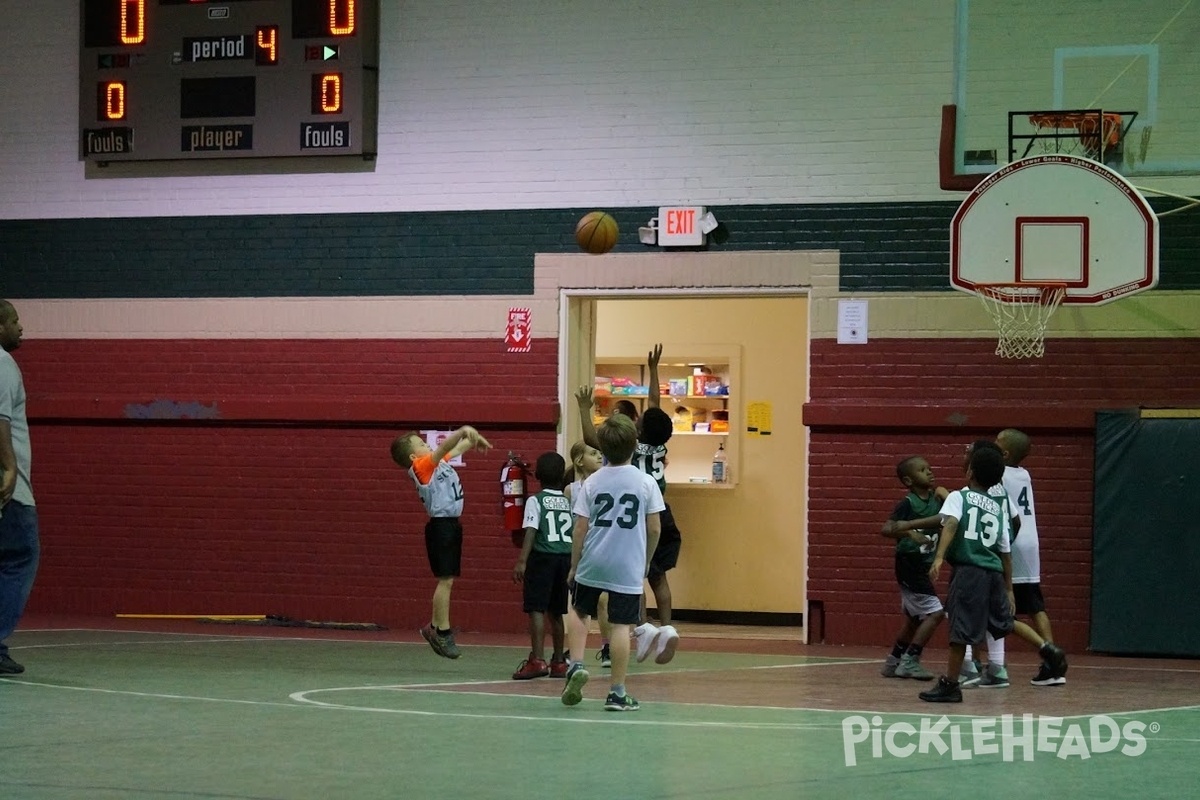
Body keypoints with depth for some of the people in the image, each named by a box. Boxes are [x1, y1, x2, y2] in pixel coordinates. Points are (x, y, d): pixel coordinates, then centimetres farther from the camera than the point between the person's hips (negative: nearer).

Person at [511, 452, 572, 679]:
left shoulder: (535, 501, -3)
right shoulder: (569, 502, 13)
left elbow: (531, 532, -13)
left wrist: (522, 561, -18)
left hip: (543, 557, -5)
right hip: (566, 557, 5)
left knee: (537, 609, -7)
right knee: (556, 612, 14)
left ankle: (537, 660, -18)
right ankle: (558, 662, 19)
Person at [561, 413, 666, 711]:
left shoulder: (591, 483, -1)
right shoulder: (646, 483, -4)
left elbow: (580, 529, -1)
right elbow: (653, 529, 0)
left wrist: (574, 566, 9)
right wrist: (647, 561, 15)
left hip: (591, 564, 1)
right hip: (628, 567, -1)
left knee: (580, 611, 23)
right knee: (621, 626, 1)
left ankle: (576, 665, 6)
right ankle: (617, 693, 4)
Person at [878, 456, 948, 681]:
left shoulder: (935, 498, 5)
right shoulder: (908, 504, -16)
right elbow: (886, 529, -25)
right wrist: (909, 532, -39)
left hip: (923, 567, 8)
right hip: (910, 565, -8)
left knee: (915, 618, 17)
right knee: (935, 612, -13)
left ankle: (894, 662, 28)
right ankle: (910, 660, -7)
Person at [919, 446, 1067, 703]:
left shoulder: (958, 497, 5)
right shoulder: (999, 507, 19)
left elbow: (950, 524, -15)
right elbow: (1006, 552, 19)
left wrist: (939, 557, -27)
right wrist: (1009, 589, 24)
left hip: (968, 570, -6)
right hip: (994, 573, 6)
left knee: (960, 629, -3)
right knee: (1004, 621, 24)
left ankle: (950, 685, 2)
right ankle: (1047, 648, 14)